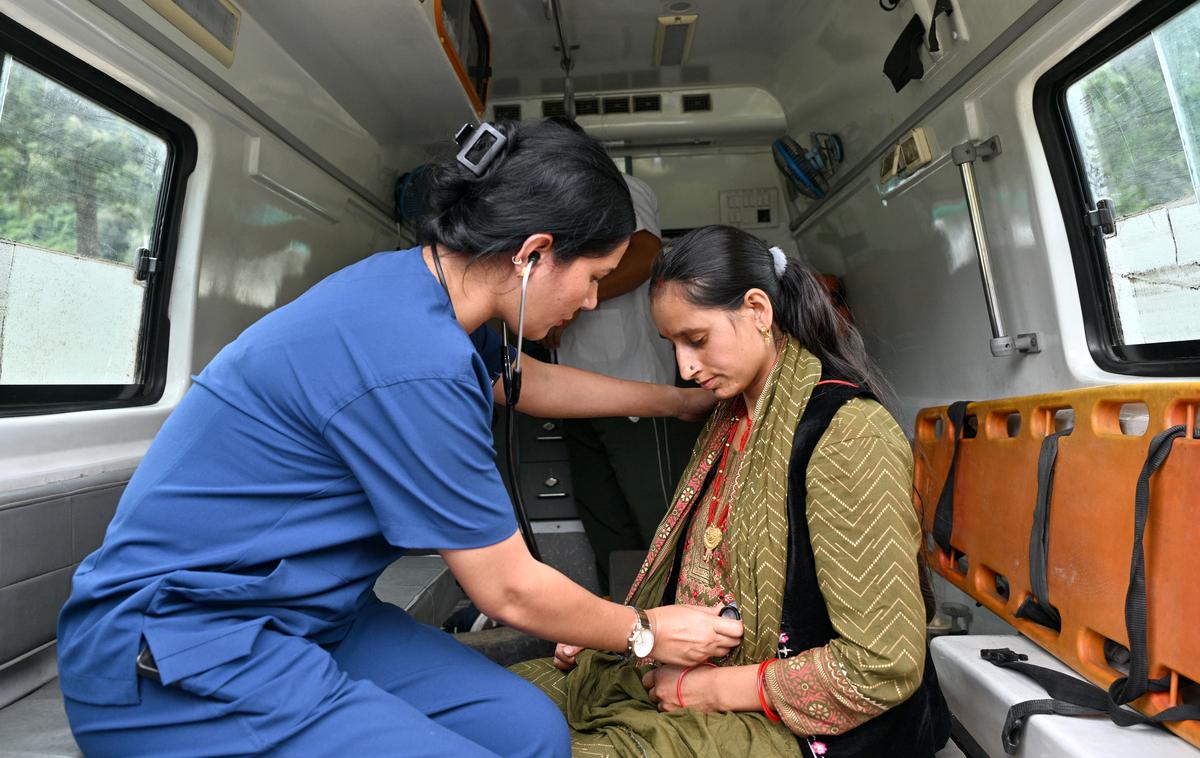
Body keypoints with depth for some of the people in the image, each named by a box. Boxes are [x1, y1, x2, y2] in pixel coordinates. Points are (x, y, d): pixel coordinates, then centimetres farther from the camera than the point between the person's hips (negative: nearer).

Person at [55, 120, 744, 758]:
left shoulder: (417, 283, -2)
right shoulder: (414, 365, -31)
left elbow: (526, 382, 16)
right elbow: (511, 592, -18)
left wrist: (681, 399, 25)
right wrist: (647, 634, 2)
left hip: (298, 612, 8)